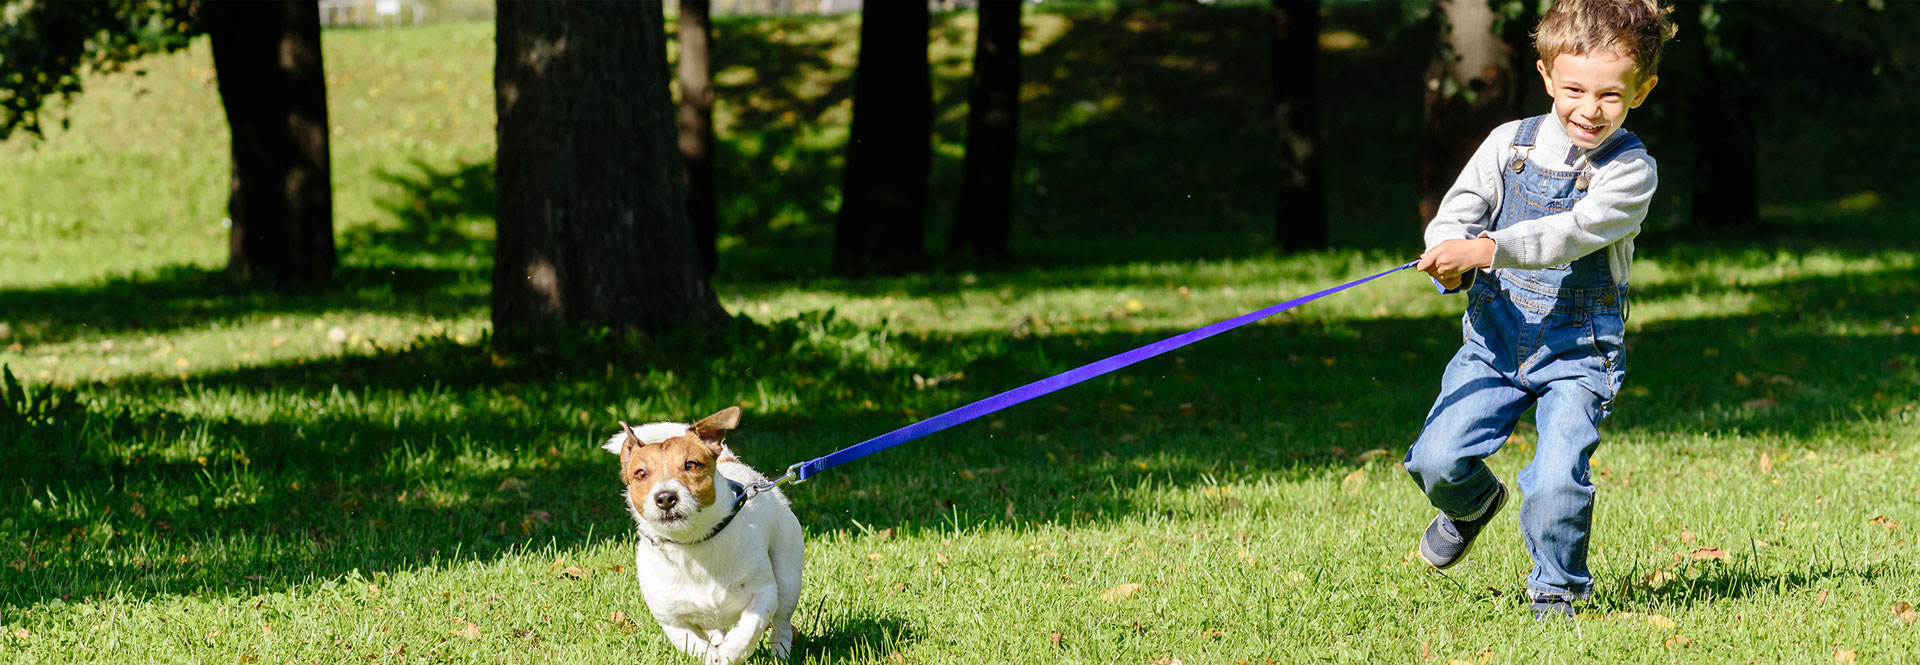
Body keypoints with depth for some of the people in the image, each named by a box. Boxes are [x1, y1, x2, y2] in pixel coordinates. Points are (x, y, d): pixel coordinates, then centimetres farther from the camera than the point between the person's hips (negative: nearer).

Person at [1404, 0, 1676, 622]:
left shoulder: (1631, 171, -10)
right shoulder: (1510, 143, 3)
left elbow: (1571, 234, -23)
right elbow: (1457, 213, 0)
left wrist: (1485, 250, -35)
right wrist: (1451, 255, -24)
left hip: (1577, 349, -3)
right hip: (1495, 336, 3)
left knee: (1557, 484, -17)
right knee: (1436, 460, -7)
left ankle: (1556, 590, 10)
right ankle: (1475, 502, 30)